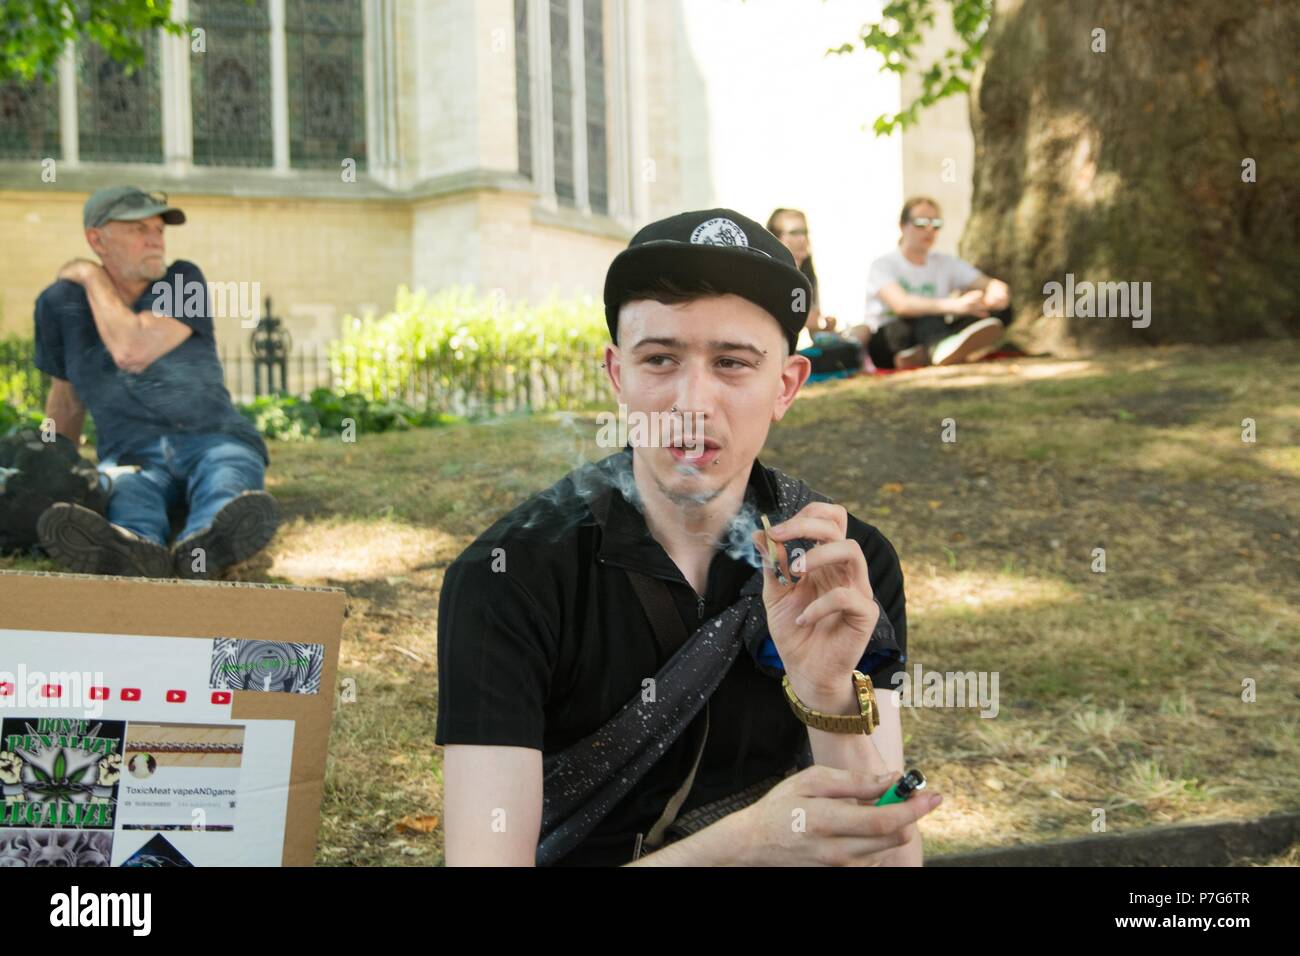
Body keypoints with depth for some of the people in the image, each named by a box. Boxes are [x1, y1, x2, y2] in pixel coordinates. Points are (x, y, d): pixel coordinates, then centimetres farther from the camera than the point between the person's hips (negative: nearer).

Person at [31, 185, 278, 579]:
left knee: (228, 485, -36)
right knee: (126, 489, -35)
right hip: (131, 455, 1)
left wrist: (93, 278, -2)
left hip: (214, 440, -1)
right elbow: (66, 397, 23)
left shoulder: (185, 281, 2)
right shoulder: (60, 303, 9)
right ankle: (135, 550, -71)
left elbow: (132, 351, -15)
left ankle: (200, 549, -71)